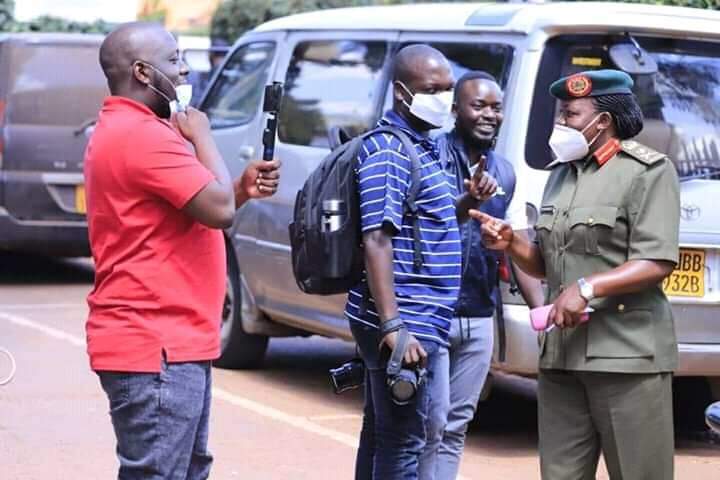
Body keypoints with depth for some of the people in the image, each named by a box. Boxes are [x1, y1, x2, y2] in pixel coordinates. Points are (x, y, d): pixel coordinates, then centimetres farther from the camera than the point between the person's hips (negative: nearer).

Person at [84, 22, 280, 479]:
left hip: (168, 341, 11)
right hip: (155, 346, -11)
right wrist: (201, 136, -6)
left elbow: (194, 210, 25)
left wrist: (244, 188, 9)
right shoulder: (144, 134, -17)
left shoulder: (124, 132, 19)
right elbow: (218, 211, -20)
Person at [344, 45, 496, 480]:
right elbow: (377, 240, -21)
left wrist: (467, 200, 7)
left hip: (419, 321, 10)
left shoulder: (422, 146, 16)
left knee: (381, 434, 14)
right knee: (403, 442, -7)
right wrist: (394, 326, -27)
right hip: (406, 322, -10)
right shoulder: (389, 150, -14)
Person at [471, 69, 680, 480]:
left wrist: (588, 288, -23)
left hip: (628, 354, -7)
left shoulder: (648, 171, -4)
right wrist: (512, 244, 1)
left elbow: (657, 263, -14)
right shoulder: (562, 173, 19)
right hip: (562, 354, 7)